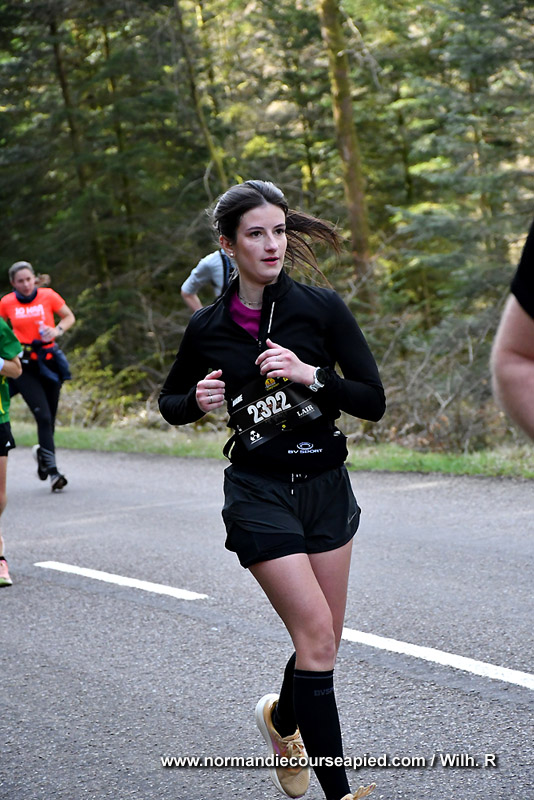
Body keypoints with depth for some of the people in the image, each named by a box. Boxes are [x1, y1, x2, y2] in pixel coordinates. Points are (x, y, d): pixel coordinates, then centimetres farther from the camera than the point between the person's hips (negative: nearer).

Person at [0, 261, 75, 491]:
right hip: (24, 364, -2)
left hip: (48, 360, 2)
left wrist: (57, 330, -8)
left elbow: (69, 317, 10)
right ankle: (52, 471, -14)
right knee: (43, 416, -14)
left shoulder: (48, 296, 0)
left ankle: (42, 451, 40)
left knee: (50, 417, 8)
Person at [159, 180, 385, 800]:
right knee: (316, 634, -13)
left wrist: (309, 374, -21)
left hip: (326, 485, 2)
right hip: (258, 491, -2)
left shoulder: (322, 308, -4)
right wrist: (198, 401, -8)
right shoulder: (208, 327, -1)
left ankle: (281, 718, 42)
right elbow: (170, 400, 14)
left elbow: (373, 402, -6)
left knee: (325, 639, 9)